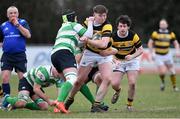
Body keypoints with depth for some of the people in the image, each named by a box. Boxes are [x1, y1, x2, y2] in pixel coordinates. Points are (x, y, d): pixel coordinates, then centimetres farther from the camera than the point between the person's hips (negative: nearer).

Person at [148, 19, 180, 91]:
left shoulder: (171, 34, 1)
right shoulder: (155, 33, -8)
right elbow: (150, 43, -4)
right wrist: (152, 53, -13)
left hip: (167, 55, 3)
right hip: (158, 56, -3)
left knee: (172, 71, 2)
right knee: (162, 72, -15)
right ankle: (162, 82, 17)